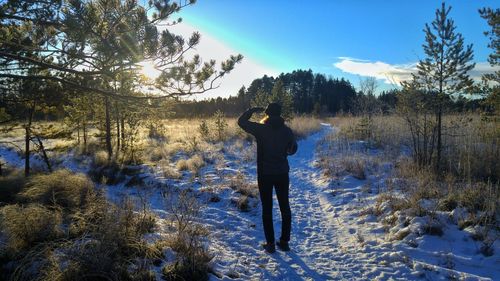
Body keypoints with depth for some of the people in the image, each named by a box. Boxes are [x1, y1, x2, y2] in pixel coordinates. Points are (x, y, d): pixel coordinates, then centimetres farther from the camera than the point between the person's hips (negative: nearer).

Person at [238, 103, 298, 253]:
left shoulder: (260, 129, -11)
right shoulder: (287, 130, -1)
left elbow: (241, 121, 1)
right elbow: (293, 149, 12)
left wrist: (254, 109, 11)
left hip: (265, 174, -3)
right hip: (282, 174, 3)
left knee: (267, 208, 6)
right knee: (285, 207, 13)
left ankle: (270, 244, 9)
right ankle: (284, 242, 18)